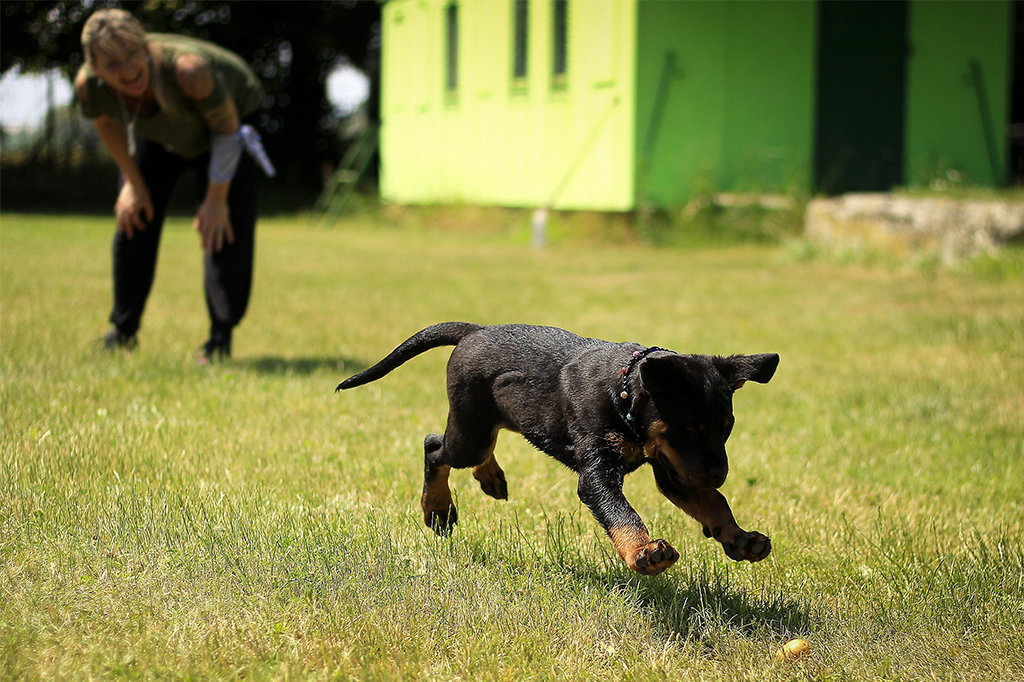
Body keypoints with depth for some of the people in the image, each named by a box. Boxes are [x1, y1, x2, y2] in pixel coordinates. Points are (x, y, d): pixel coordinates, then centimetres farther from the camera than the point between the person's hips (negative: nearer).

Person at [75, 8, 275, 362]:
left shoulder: (187, 69, -46)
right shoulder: (88, 84, -33)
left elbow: (227, 128, -27)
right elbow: (107, 125, -6)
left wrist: (217, 198, -18)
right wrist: (133, 183, 1)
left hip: (225, 117, -4)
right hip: (156, 134, 4)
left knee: (224, 228, -15)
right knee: (132, 219, 4)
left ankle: (221, 337, -7)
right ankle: (123, 331, 20)